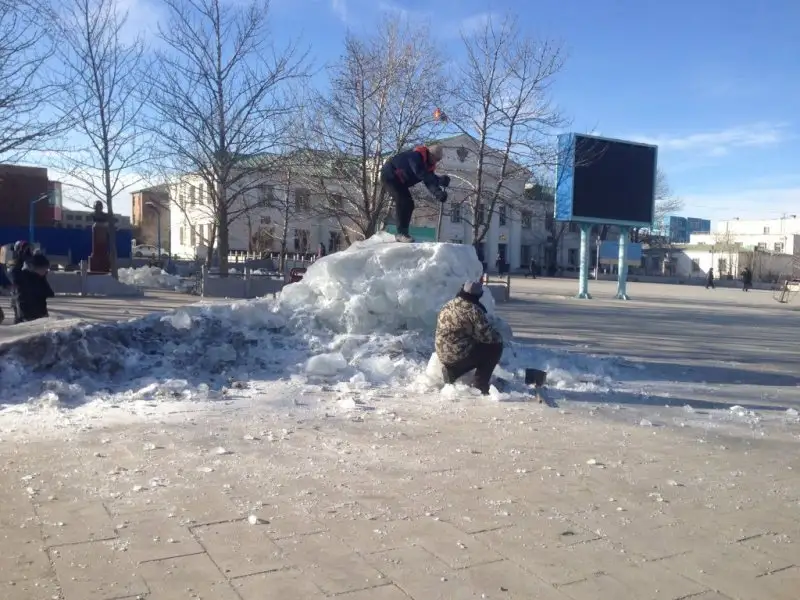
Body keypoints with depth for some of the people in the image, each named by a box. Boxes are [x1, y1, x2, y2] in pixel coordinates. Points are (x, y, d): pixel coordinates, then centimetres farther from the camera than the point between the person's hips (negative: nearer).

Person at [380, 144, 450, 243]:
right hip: (389, 176, -9)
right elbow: (420, 174, -42)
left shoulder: (429, 164, -1)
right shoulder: (416, 155, -28)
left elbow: (429, 182, -9)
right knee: (402, 202, -21)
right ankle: (401, 233, -19)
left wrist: (439, 193, -28)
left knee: (409, 204, 5)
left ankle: (403, 232, 12)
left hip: (400, 181, 9)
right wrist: (439, 180, -46)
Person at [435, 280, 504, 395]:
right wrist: (499, 337, 5)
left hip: (443, 356, 8)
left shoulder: (448, 306, 10)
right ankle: (480, 384, 2)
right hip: (459, 355, -8)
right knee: (496, 347, 6)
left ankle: (451, 372, 12)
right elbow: (487, 335, -15)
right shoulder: (473, 310, -15)